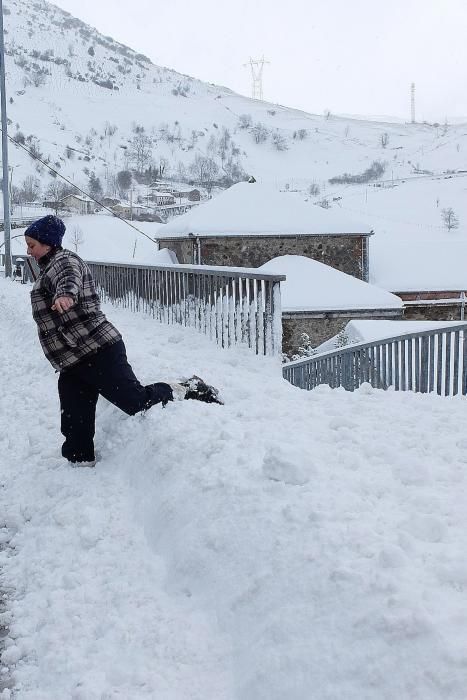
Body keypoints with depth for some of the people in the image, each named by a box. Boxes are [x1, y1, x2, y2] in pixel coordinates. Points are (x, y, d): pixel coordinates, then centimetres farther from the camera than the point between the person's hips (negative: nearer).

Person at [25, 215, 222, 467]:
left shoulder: (64, 260, -9)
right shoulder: (48, 268, 23)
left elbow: (69, 278, -35)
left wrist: (65, 295, -56)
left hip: (98, 352, -10)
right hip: (72, 365, 10)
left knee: (138, 402, -10)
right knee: (74, 426, 7)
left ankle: (189, 389, 7)